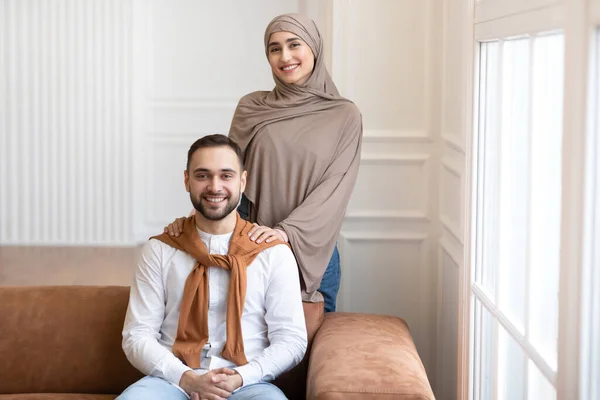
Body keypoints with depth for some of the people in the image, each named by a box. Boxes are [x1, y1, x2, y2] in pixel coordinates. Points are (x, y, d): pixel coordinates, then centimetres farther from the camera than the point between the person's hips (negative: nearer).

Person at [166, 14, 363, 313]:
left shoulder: (344, 116, -1)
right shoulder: (251, 108, 4)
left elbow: (335, 185, -9)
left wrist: (287, 231, -22)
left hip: (312, 251, -1)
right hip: (252, 244, 1)